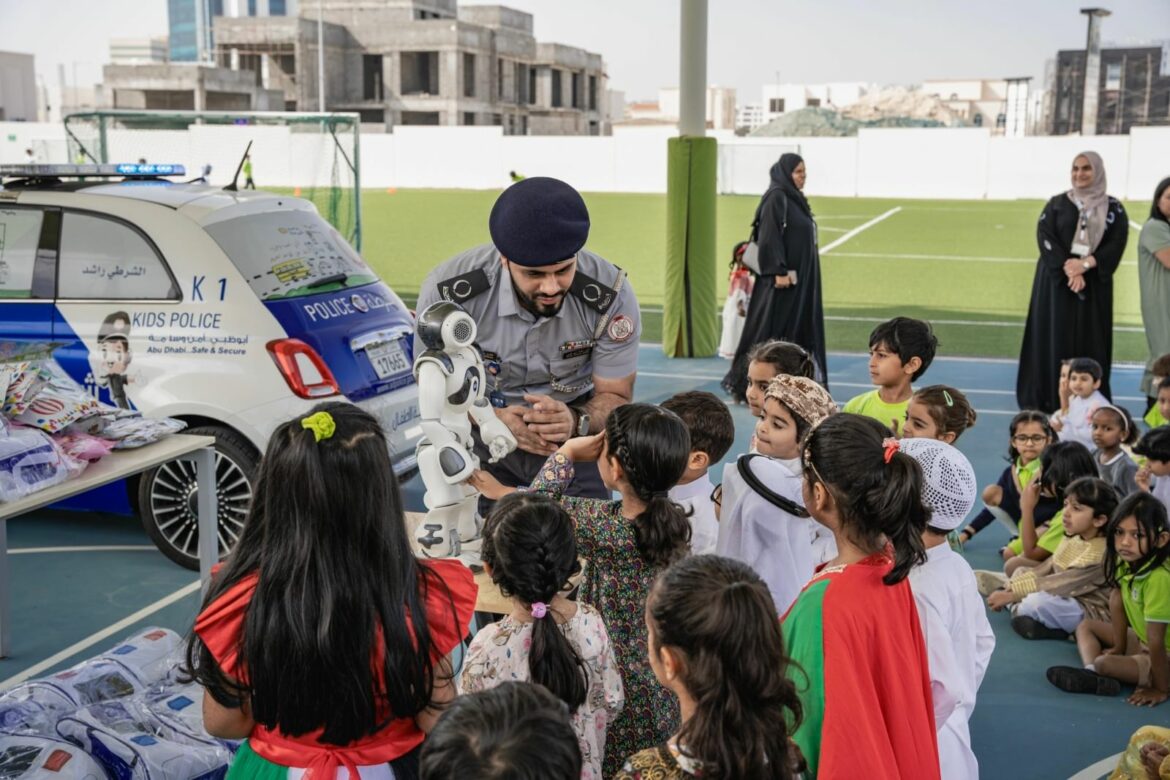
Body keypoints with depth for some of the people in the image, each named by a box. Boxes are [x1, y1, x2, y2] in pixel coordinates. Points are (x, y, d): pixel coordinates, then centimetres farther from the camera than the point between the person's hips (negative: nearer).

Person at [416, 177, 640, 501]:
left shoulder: (611, 295, -23)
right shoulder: (448, 291, -25)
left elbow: (615, 398, -12)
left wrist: (575, 421, -35)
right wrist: (494, 419, -32)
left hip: (575, 441, 1)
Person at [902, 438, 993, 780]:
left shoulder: (918, 589, -27)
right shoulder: (959, 567, -2)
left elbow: (942, 688, -26)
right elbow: (983, 644, 11)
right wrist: (958, 711, 17)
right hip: (954, 733, 8)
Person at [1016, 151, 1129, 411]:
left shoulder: (1114, 208, 7)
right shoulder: (1057, 204, 6)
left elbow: (1116, 244, -3)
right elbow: (1045, 237, -6)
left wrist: (1086, 264, -18)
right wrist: (1068, 269, -18)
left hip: (1094, 284, 1)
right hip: (1056, 280, 0)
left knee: (1090, 339, 0)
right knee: (1053, 337, -2)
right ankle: (1049, 399, 1)